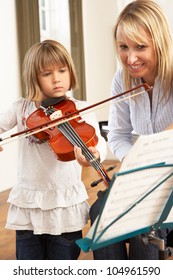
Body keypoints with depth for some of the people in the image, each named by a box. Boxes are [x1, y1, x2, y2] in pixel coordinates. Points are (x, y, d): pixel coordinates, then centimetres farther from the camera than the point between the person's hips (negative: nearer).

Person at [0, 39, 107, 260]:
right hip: (27, 204, 2)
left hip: (66, 205, -2)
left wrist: (94, 153, -45)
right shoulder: (21, 108, 4)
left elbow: (98, 141, -19)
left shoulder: (81, 109, -5)